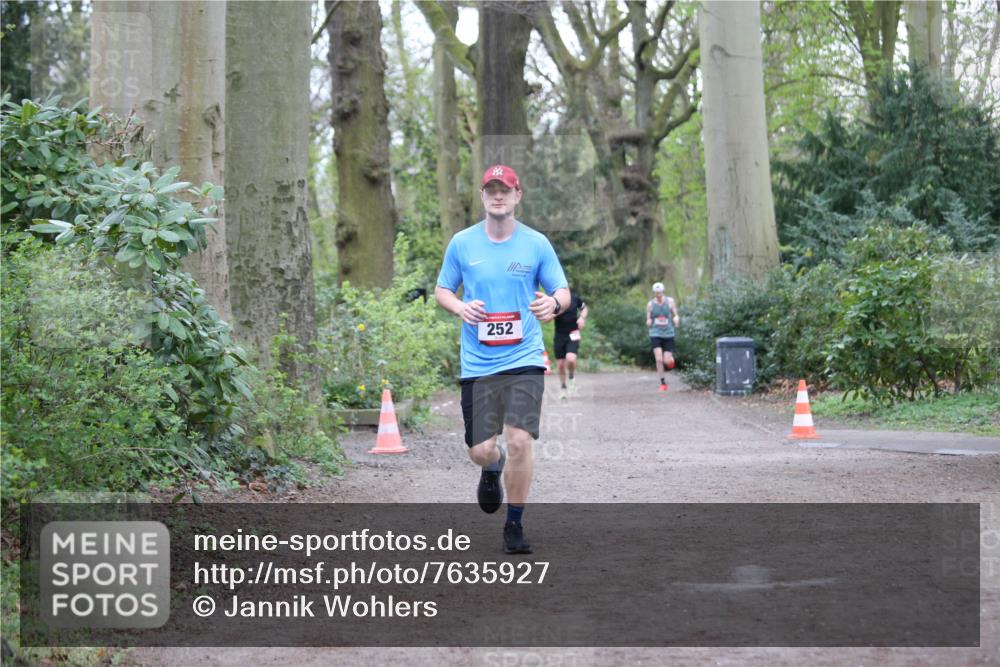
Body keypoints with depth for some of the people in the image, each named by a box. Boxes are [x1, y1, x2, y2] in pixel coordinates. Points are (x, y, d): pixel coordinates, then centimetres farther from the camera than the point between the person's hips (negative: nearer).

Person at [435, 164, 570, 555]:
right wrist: (459, 307, -9)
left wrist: (554, 303, -17)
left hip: (524, 359, -1)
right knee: (480, 450, 1)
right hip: (477, 362, 1)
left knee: (519, 441, -14)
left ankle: (514, 525, 5)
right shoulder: (461, 243, 5)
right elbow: (442, 289, 13)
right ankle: (493, 468, 42)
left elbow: (563, 292, 7)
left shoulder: (537, 243, 2)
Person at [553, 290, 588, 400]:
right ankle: (563, 387, 28)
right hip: (559, 336, 1)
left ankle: (572, 377, 9)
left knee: (571, 359, -23)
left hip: (573, 335, -1)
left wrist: (582, 318, -4)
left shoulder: (575, 298, -3)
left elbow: (584, 309, 16)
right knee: (560, 364, 5)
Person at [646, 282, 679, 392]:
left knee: (667, 361, -2)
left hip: (668, 334, 0)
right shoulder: (650, 304, 2)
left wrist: (676, 320, -18)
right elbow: (648, 322, 7)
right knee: (659, 360, -13)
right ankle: (663, 383, -1)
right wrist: (648, 322, -18)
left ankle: (671, 358, 36)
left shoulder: (670, 301, 0)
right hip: (655, 334, 0)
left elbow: (675, 315, 6)